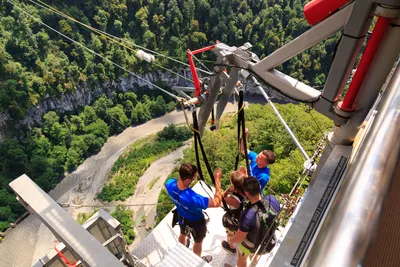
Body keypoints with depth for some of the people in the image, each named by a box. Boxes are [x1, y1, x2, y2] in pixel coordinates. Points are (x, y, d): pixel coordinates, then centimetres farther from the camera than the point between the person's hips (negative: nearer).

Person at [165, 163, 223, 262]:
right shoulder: (193, 198, -49)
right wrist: (217, 179, -37)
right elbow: (217, 203, -38)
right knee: (198, 242, 28)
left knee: (183, 234, 37)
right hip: (196, 223, -5)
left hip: (182, 218, 5)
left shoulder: (170, 184, -32)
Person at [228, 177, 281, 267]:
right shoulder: (273, 200, -30)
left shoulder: (247, 215, -44)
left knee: (242, 257, 30)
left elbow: (239, 238, -26)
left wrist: (231, 240, -4)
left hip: (250, 246, -5)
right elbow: (276, 216, -5)